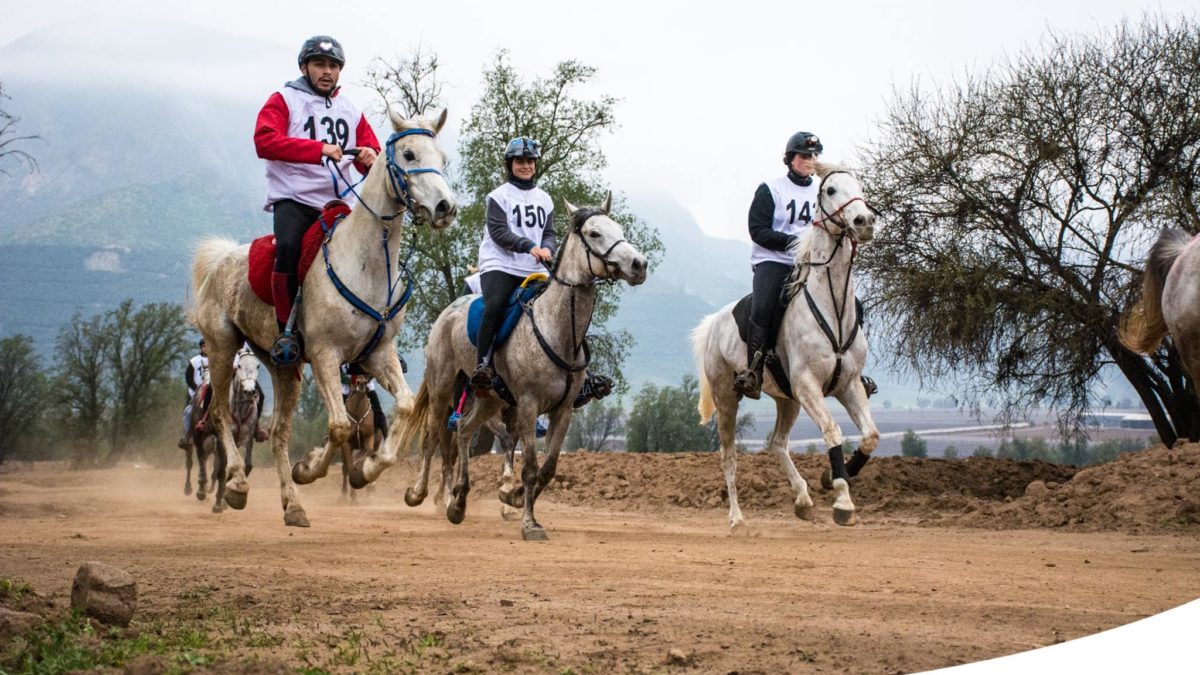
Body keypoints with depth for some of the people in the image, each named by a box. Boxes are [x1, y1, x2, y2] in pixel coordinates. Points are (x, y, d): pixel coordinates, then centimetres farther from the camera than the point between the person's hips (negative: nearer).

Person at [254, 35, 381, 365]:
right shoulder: (284, 100, 6)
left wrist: (371, 159, -8)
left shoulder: (350, 112, 20)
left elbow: (373, 158, 20)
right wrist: (319, 148, -22)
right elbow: (264, 141, -12)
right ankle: (286, 330, -20)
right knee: (289, 246, -31)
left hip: (338, 202, 5)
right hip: (294, 199, -5)